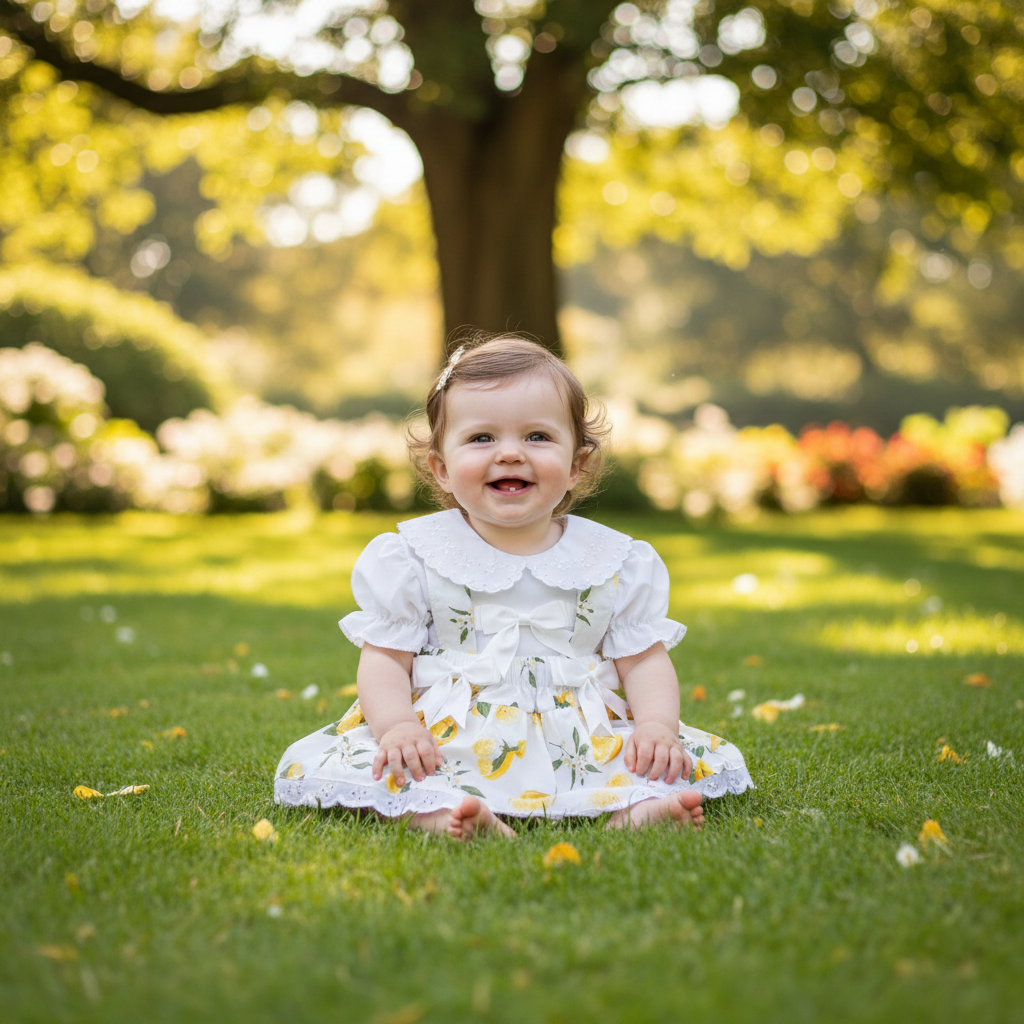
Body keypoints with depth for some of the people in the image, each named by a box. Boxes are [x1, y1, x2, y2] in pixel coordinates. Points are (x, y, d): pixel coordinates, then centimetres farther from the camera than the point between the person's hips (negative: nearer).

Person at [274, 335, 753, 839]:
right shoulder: (412, 557, 3)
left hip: (579, 743, 1)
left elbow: (644, 661, 9)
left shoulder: (617, 563, 6)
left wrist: (657, 726, -11)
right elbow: (385, 659, 2)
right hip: (445, 739, -1)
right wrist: (397, 725, -17)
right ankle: (438, 811, -47)